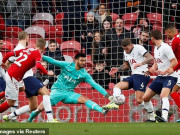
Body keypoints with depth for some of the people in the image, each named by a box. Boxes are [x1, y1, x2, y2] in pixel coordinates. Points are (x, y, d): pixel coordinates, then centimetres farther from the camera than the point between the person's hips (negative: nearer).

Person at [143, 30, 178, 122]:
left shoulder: (165, 47, -14)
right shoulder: (156, 48, 14)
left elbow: (175, 62, -18)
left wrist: (165, 72, -27)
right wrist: (153, 69, 2)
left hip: (170, 76, -9)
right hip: (160, 77, 9)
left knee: (163, 95, -34)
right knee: (145, 98, 5)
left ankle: (164, 118, -50)